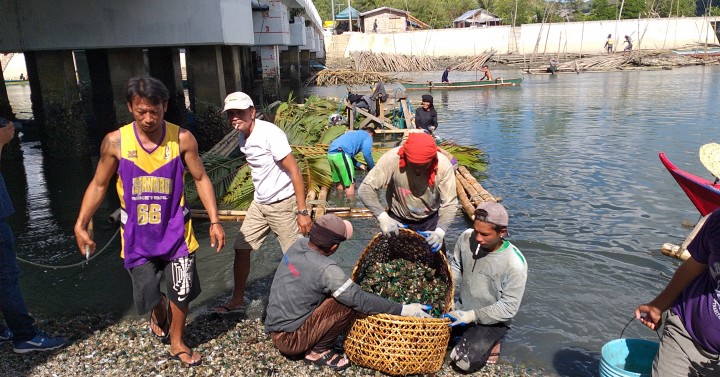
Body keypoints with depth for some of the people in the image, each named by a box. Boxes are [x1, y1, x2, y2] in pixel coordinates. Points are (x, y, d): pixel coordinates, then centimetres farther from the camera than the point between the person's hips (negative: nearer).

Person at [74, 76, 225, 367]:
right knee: (148, 295, 5)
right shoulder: (115, 142, -9)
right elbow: (98, 185, 2)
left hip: (175, 231, 0)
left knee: (181, 293, 7)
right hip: (137, 235, 1)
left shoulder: (182, 139, -12)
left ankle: (177, 343, 32)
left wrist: (214, 222, -9)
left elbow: (201, 179, -4)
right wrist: (81, 225, -2)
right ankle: (159, 312, 43)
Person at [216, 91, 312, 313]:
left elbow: (294, 172, -21)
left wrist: (302, 212, -23)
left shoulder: (269, 133, -20)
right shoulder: (243, 139, 4)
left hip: (283, 205, -8)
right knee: (241, 249, 10)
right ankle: (237, 299, 27)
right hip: (259, 203, 8)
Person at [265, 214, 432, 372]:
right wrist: (402, 309, -16)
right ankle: (318, 352, 0)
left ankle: (314, 345, 12)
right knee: (348, 303, -15)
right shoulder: (325, 269, -25)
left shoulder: (299, 244, -4)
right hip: (290, 339, -8)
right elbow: (360, 299, -22)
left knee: (341, 296, 13)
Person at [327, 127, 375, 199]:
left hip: (330, 153, 9)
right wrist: (373, 168, 10)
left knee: (339, 182, 22)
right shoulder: (367, 136, 13)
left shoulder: (355, 134, 37)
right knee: (350, 183, 2)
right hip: (340, 154, -9)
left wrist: (359, 165, 34)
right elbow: (366, 154, -3)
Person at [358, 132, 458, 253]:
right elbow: (365, 189, -26)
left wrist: (440, 232, -39)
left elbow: (449, 203, -23)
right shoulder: (392, 159, -30)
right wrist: (383, 217, -38)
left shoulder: (444, 165, -27)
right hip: (398, 219, -1)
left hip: (431, 219, 1)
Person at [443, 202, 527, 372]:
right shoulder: (466, 238, -15)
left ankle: (490, 341, 10)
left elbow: (508, 308, -21)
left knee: (462, 361, -20)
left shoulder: (515, 263, -27)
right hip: (463, 308, 5)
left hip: (493, 320, -5)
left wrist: (472, 315, -28)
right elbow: (455, 268, 3)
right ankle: (468, 335, 17)